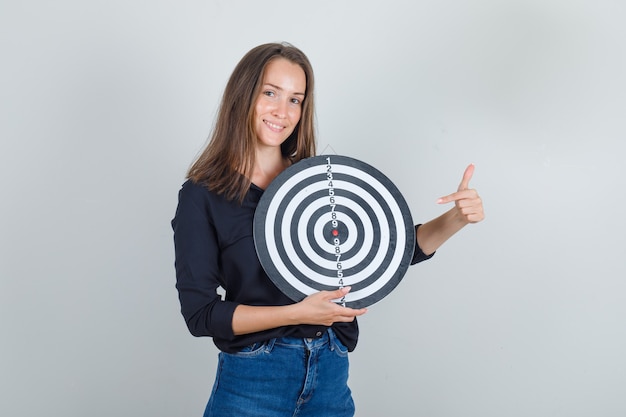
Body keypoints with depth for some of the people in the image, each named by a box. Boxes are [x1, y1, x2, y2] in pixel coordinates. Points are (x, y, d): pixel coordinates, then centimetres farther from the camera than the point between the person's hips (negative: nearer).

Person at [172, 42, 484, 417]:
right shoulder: (202, 196, -7)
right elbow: (200, 313, -11)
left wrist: (456, 219, -10)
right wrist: (297, 313, -21)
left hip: (330, 375, 4)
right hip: (253, 381, -3)